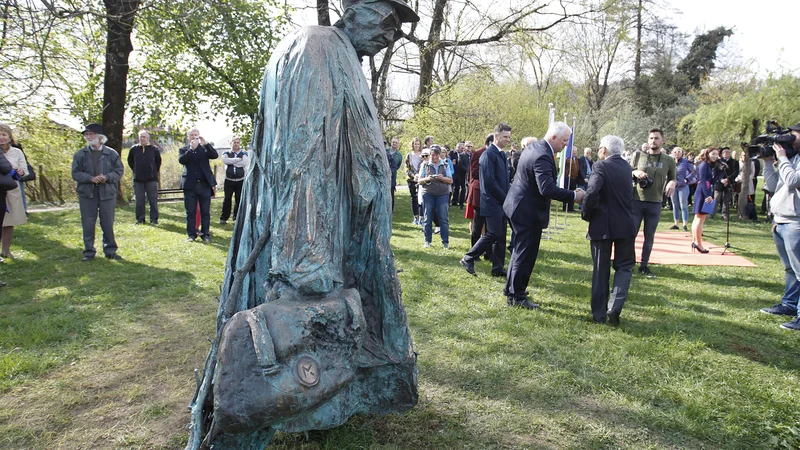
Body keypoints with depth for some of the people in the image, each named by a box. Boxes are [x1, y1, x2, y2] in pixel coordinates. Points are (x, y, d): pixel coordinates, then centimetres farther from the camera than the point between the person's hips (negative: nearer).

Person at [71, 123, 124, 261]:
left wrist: (106, 177, -17)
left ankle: (110, 251, 18)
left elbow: (119, 171, 1)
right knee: (88, 224, 5)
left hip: (107, 193, -1)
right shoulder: (80, 154, 4)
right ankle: (89, 252, 16)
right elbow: (75, 173, 0)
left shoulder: (111, 153, 2)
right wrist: (91, 178, -17)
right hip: (87, 194, 1)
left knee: (108, 224, 5)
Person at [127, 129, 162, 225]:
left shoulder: (154, 149, 0)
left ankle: (154, 219, 6)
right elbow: (130, 161, 18)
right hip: (138, 179, 2)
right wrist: (135, 170, 13)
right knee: (139, 200, 6)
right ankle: (140, 219, 13)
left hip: (151, 179, -2)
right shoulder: (134, 149, 4)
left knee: (153, 199, 1)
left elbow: (158, 161, 12)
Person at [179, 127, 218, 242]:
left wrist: (205, 143, -17)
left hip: (204, 184, 0)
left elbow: (215, 155, -8)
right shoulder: (183, 150, 10)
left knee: (205, 212, 3)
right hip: (190, 185, 0)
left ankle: (205, 234, 11)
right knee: (190, 212, 4)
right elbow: (181, 160, -10)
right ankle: (191, 234, 11)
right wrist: (191, 149, -18)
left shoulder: (205, 148, 10)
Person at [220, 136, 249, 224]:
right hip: (229, 180, 0)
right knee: (227, 199, -2)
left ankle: (236, 217, 16)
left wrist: (231, 162, -9)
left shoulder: (244, 153, 6)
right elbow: (224, 160, -15)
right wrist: (238, 159, -15)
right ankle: (223, 218, 3)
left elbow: (244, 163, -14)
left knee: (239, 200, 3)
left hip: (241, 180, 0)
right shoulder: (226, 153, 8)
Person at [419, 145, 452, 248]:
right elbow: (420, 180, 6)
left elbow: (450, 181, 5)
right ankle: (427, 241, 13)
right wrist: (427, 179, -15)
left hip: (442, 194, 0)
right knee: (428, 219, 4)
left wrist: (442, 178, -14)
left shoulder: (445, 165, 9)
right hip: (428, 194, 0)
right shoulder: (425, 165, 8)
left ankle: (445, 242, 2)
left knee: (443, 219, -3)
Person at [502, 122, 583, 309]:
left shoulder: (534, 146, 8)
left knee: (521, 250, 21)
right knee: (526, 253, 0)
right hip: (528, 211, -11)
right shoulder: (543, 156, -24)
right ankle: (517, 296, 10)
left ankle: (511, 287, 34)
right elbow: (547, 188, -34)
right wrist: (574, 196, -28)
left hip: (519, 206, 11)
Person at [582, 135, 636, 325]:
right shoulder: (626, 166, 8)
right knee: (624, 266, 14)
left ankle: (599, 313, 13)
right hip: (625, 224, 4)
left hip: (602, 225, -3)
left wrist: (586, 214, -10)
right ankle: (614, 307, -3)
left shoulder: (601, 166, -11)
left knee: (600, 270, 7)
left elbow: (592, 193, -26)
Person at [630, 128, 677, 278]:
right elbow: (627, 172, 8)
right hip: (636, 201, -1)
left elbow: (673, 178, 12)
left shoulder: (669, 160, 2)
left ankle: (644, 266, 20)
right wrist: (635, 172, -15)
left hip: (655, 203, 1)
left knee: (649, 236, 8)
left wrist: (672, 182, -11)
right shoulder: (638, 155, 1)